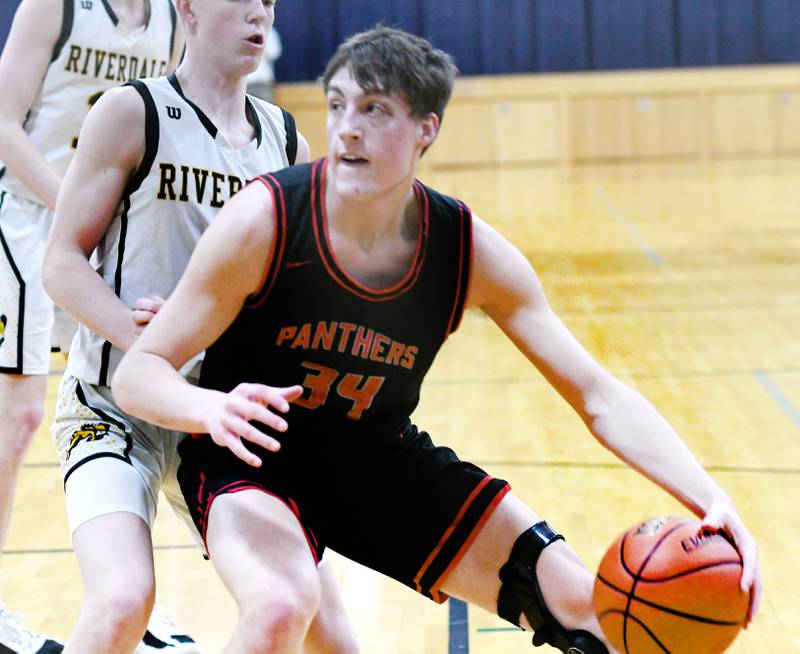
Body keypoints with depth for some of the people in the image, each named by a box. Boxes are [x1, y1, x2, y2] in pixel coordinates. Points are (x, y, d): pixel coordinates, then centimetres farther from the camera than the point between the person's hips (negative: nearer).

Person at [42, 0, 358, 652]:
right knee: (123, 601, -27)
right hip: (117, 404, -5)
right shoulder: (131, 113, -7)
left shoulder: (288, 143, 9)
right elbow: (63, 264, -8)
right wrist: (137, 333, -25)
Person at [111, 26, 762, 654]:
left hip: (380, 459, 4)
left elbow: (599, 396, -12)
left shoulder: (469, 250, -14)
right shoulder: (266, 219, -24)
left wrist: (708, 496, -27)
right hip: (253, 460, -4)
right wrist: (214, 409, -44)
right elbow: (137, 372, -20)